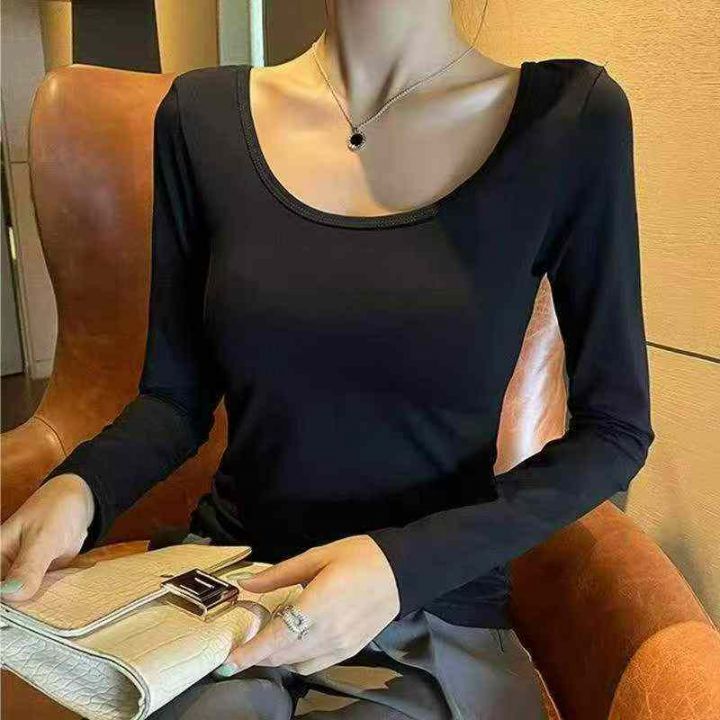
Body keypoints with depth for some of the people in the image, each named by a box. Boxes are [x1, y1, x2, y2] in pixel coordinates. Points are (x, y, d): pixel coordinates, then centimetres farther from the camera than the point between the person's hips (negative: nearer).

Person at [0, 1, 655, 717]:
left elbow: (614, 429, -5)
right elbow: (176, 396, 5)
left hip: (432, 614, -1)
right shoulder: (202, 115, -1)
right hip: (221, 588, 2)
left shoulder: (572, 115, -8)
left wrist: (406, 563, -17)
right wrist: (75, 490, -17)